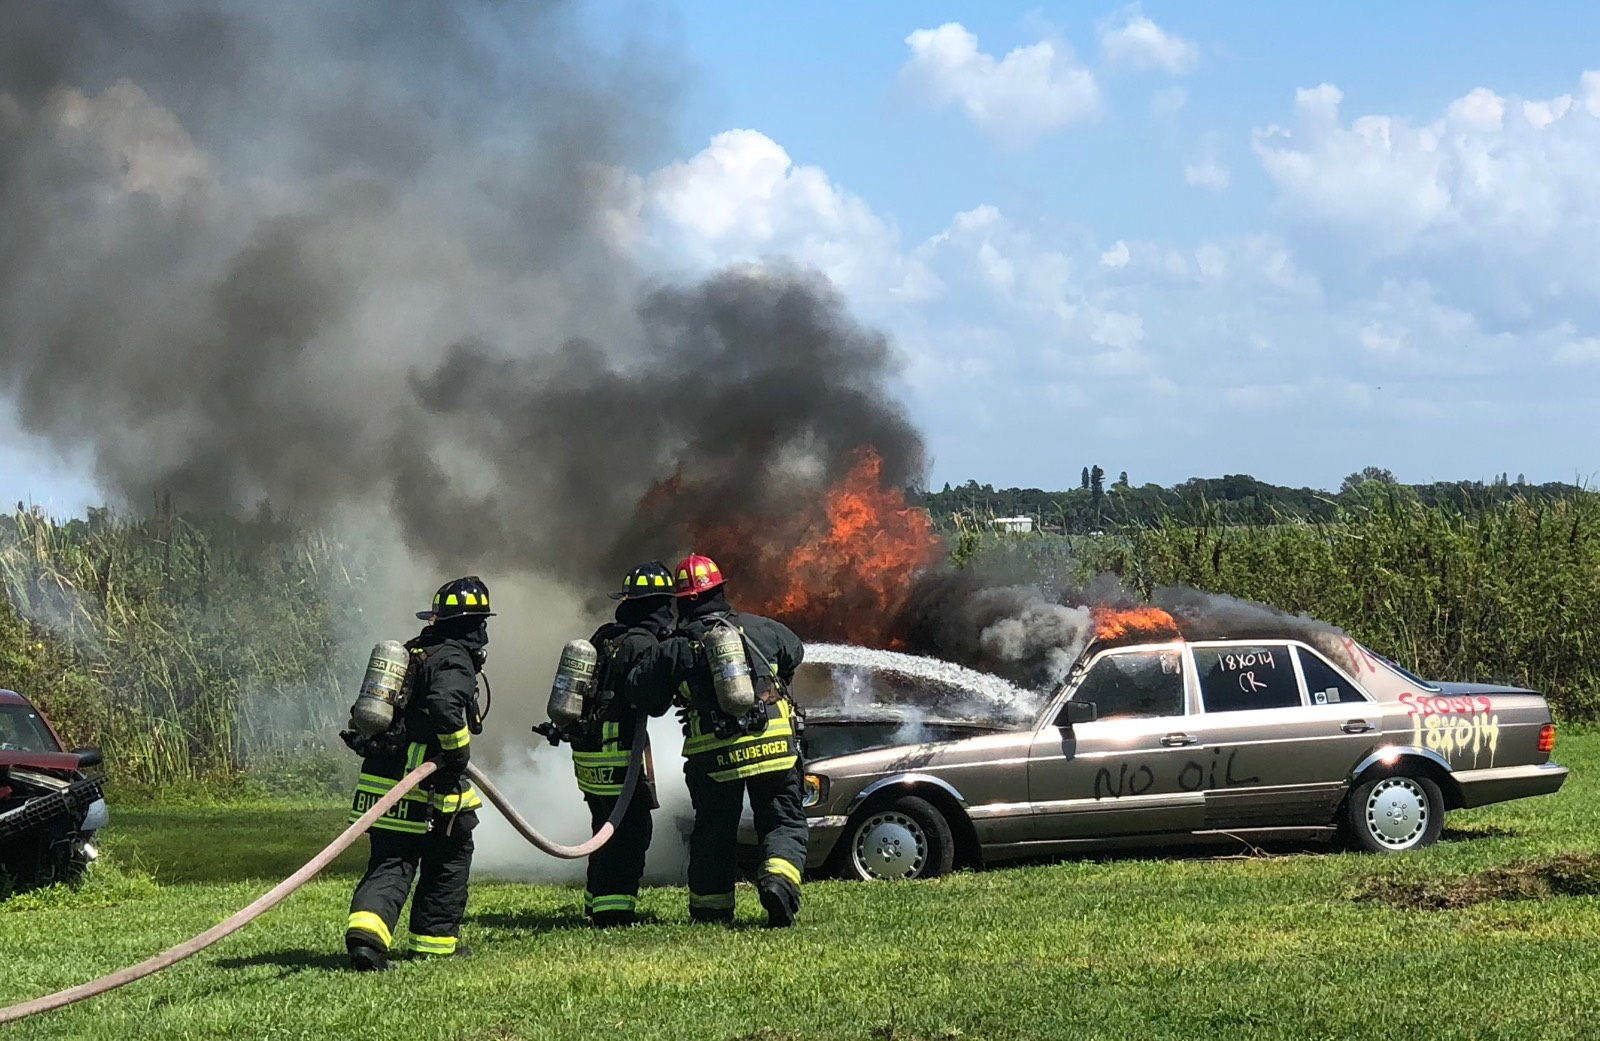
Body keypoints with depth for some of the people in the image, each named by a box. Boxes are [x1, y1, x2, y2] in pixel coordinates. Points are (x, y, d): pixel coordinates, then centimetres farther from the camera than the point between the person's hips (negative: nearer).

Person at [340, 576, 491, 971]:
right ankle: (435, 938, 19)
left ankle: (366, 930, -22)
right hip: (421, 790, -7)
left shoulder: (413, 653, 19)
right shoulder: (454, 661, -9)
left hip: (379, 779, 7)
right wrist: (458, 752, -16)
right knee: (452, 856, 14)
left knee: (391, 866, 2)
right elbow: (445, 707, -27)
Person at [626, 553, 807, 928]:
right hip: (774, 747, 0)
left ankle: (710, 907, 19)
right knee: (784, 824, 7)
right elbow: (795, 652, 24)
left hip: (714, 757, 0)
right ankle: (779, 878, -19)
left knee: (713, 830, 16)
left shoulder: (674, 648, 0)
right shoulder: (761, 629, 6)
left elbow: (639, 687, 3)